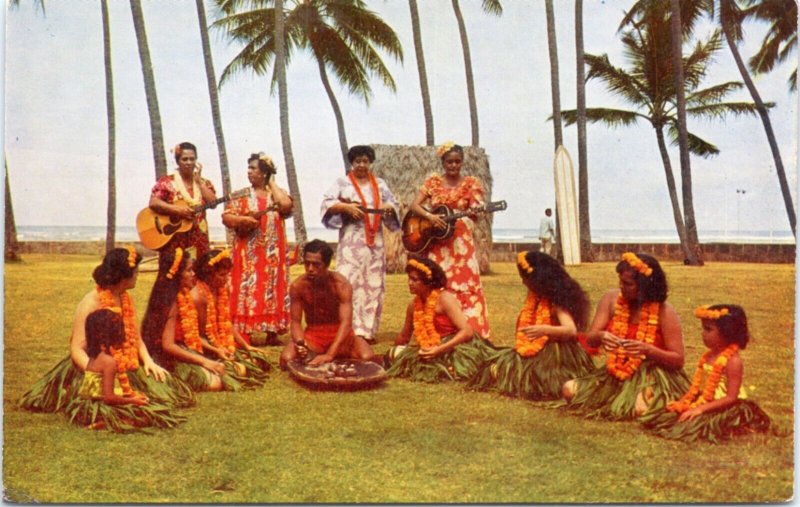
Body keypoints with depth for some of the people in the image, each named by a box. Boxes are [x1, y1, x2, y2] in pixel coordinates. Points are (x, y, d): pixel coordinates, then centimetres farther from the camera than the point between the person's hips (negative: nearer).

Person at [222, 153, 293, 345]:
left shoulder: (278, 193, 11)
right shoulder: (241, 194, 9)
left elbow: (286, 206, -11)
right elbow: (226, 217, 1)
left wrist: (272, 183, -1)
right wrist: (242, 220, -18)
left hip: (273, 253, 1)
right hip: (248, 253, -1)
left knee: (272, 290, 1)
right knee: (247, 290, -6)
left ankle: (272, 334, 7)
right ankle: (244, 336, -4)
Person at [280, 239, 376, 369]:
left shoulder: (341, 285, -21)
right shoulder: (297, 286, -13)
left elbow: (346, 322, -29)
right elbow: (296, 322, -9)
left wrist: (329, 355, -42)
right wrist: (300, 343, -32)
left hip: (339, 333, -1)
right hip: (313, 334, 1)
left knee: (367, 358, -29)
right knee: (286, 359, -29)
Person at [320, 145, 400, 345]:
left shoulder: (379, 184, 16)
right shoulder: (342, 183, 5)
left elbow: (393, 204, 16)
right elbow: (326, 204, -3)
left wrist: (389, 208, -6)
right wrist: (345, 207, -18)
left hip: (375, 241, 4)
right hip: (351, 241, -4)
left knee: (373, 285, 2)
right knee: (348, 283, -11)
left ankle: (368, 330, 7)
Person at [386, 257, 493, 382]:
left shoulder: (444, 299, -16)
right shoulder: (414, 306, 6)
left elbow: (467, 331, -23)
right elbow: (404, 336, 22)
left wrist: (440, 349, -30)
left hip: (459, 347, -8)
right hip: (434, 349, 8)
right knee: (398, 353, -6)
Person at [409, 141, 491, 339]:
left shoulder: (470, 183, 3)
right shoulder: (433, 181, 7)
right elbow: (414, 205, 0)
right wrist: (430, 216, -17)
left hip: (461, 243, -1)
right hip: (436, 243, 2)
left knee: (465, 286, -7)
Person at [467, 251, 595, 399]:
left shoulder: (556, 302, -18)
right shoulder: (538, 298, 8)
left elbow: (571, 330, -31)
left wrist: (544, 330, -44)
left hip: (554, 356, -9)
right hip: (537, 352, 9)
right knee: (497, 367, -2)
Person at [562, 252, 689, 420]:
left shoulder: (665, 312, -13)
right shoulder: (611, 299, -3)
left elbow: (678, 360, -12)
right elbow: (590, 340, -4)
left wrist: (647, 350, -30)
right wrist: (601, 336, -30)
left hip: (654, 376, -5)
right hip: (617, 375, 5)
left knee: (639, 409, -37)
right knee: (570, 390, -14)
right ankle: (618, 403, 5)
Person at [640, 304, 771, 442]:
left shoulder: (732, 361, -16)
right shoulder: (707, 357, 11)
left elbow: (731, 398, -21)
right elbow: (696, 387, 14)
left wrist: (701, 408, -25)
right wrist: (681, 403, -1)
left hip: (725, 409, -9)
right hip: (703, 404, 9)